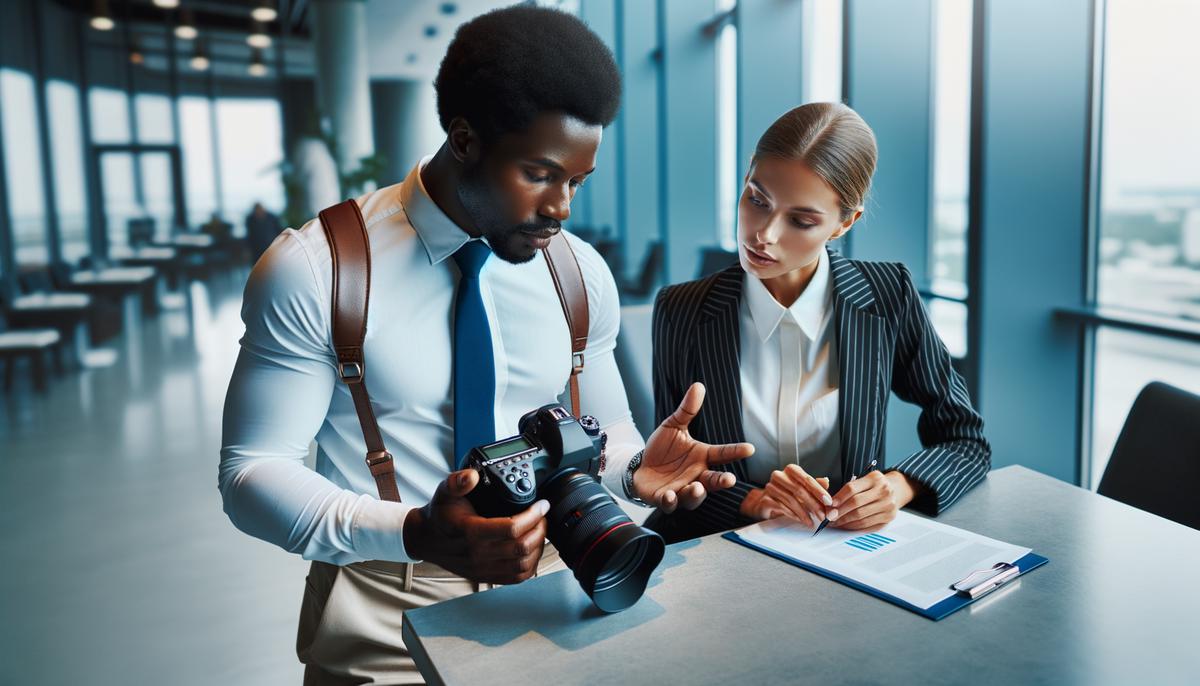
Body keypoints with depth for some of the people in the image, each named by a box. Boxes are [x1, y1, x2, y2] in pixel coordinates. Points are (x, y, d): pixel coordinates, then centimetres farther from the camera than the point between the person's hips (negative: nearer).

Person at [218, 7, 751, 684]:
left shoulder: (583, 273, -3)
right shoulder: (314, 270, -15)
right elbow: (252, 473, -14)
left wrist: (634, 466, -17)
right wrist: (414, 533, -30)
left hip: (546, 585, 2)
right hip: (383, 612, -1)